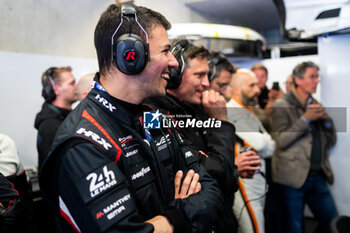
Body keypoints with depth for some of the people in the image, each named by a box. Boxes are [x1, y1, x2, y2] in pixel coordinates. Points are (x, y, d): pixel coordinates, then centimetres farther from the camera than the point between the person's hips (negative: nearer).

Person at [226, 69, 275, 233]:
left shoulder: (250, 113, 18)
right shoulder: (231, 111, -12)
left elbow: (270, 147, 11)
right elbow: (260, 143, -20)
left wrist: (260, 146, -6)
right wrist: (262, 142, 0)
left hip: (259, 182, 8)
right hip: (244, 184, -8)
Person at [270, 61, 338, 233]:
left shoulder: (316, 106, 14)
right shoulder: (281, 106, -5)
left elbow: (331, 142, 14)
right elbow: (281, 140, -16)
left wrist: (327, 120, -3)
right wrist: (306, 119, -17)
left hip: (318, 177, 6)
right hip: (293, 177, -6)